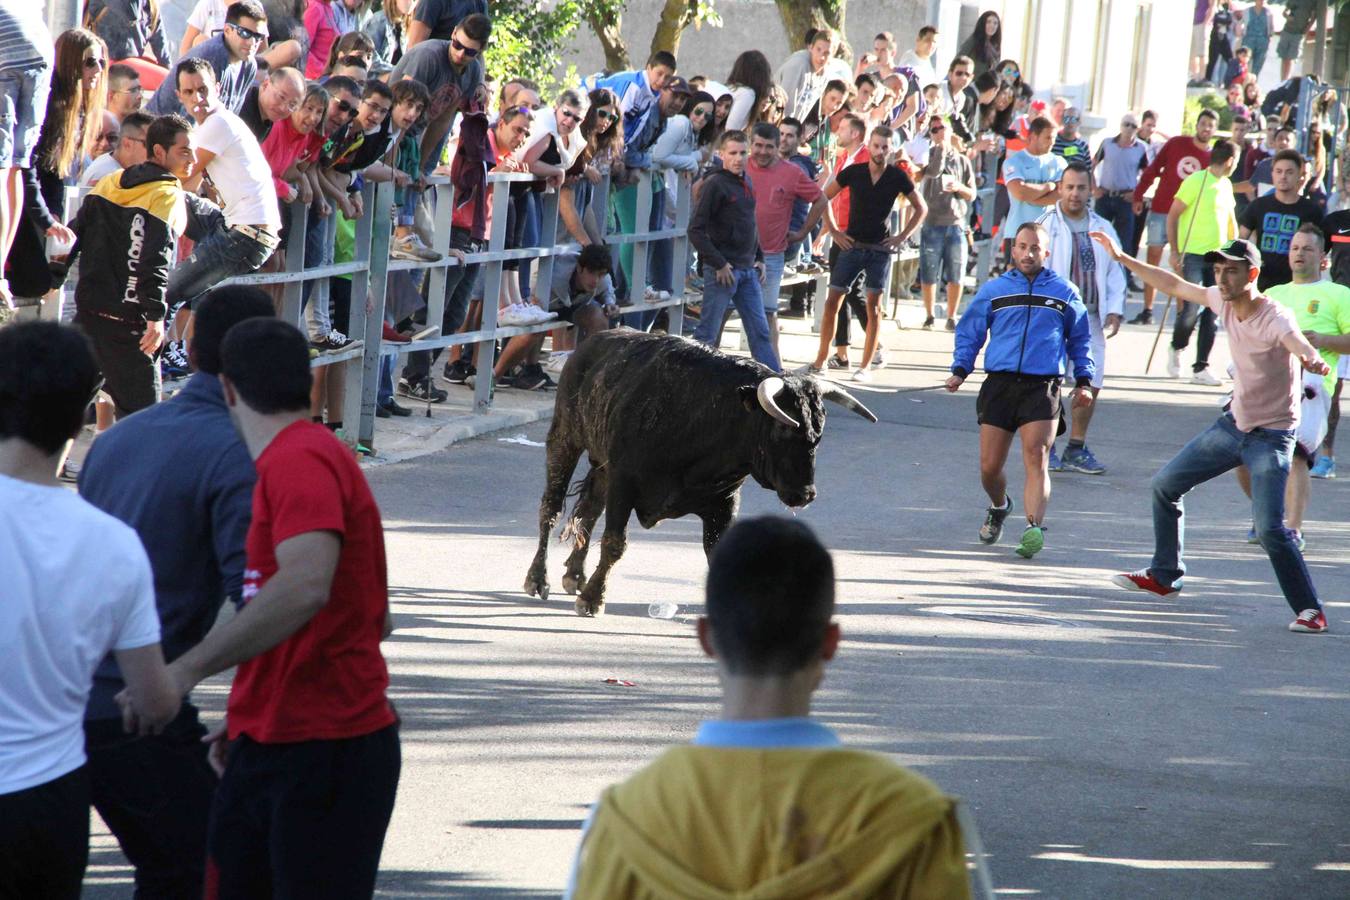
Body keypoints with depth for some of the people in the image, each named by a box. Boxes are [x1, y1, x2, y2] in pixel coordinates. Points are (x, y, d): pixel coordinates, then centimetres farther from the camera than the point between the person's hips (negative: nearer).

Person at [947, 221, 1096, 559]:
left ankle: (1033, 528, -27)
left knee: (1036, 459, -18)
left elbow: (1080, 340, 21)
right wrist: (960, 370, 4)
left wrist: (1084, 382, 12)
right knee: (989, 467, 2)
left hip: (1042, 388, -2)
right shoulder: (992, 290, 14)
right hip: (999, 384, 2)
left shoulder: (1065, 292, 12)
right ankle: (999, 507, 33)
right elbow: (969, 332, 18)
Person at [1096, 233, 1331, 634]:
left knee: (1270, 528, -20)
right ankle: (1164, 576, 32)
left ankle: (1309, 610, -6)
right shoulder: (1223, 301, -5)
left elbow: (1296, 341, -47)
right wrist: (1123, 258, 11)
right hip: (1234, 423, 8)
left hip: (1272, 437, -8)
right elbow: (1175, 286, 10)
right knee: (1165, 485, 16)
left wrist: (1312, 360, -70)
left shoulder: (1275, 318, -26)